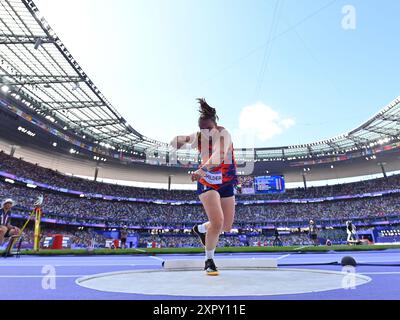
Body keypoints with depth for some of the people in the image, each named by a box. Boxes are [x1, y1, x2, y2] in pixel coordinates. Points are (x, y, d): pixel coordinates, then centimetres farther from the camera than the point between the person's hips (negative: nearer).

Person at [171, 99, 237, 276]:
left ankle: (200, 229, 38)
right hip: (207, 183, -1)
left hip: (226, 184, 1)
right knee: (217, 222, -17)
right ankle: (209, 260, 7)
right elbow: (173, 143, 2)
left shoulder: (223, 134, -21)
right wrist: (184, 139, -22)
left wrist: (202, 170, -58)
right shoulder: (198, 137, -10)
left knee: (227, 227, 8)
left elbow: (219, 156, -42)